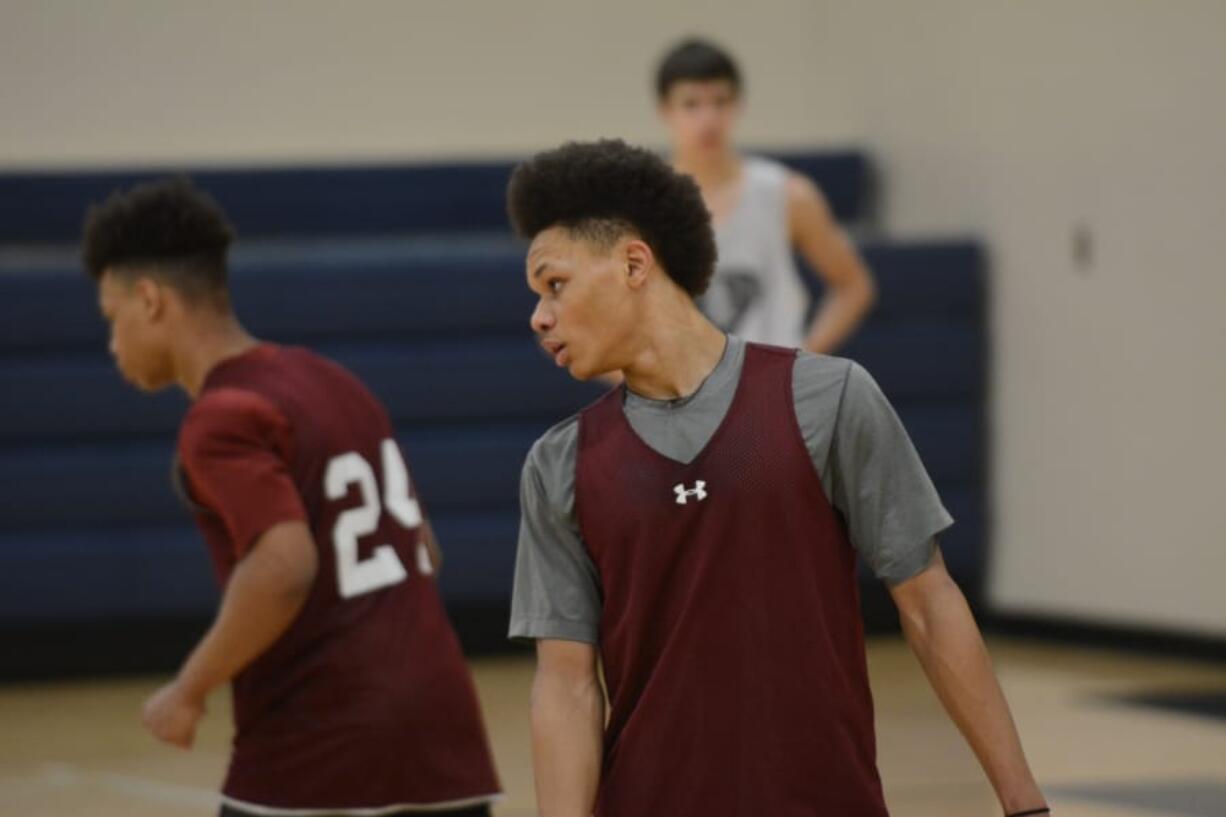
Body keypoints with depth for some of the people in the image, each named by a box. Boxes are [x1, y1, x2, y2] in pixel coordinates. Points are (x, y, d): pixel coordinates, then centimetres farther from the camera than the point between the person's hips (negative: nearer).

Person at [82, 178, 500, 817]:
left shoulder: (224, 419, -10)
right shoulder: (333, 384, 17)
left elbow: (284, 569, -24)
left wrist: (189, 691, -13)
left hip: (316, 748, -8)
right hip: (442, 737, 8)